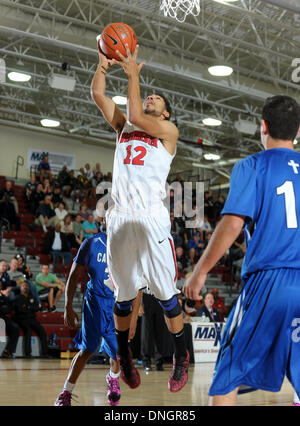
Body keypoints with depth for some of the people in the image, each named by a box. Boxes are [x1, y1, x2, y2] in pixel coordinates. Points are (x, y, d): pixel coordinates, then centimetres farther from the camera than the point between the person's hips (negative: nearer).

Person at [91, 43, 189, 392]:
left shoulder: (169, 131, 7)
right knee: (123, 294, 10)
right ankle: (123, 358, 25)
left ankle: (181, 359, 12)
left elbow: (136, 117, -8)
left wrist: (133, 74, -1)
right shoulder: (123, 126, 21)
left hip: (152, 220, -4)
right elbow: (97, 94, 14)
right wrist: (105, 60, 7)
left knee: (166, 293, -2)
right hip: (120, 219, 4)